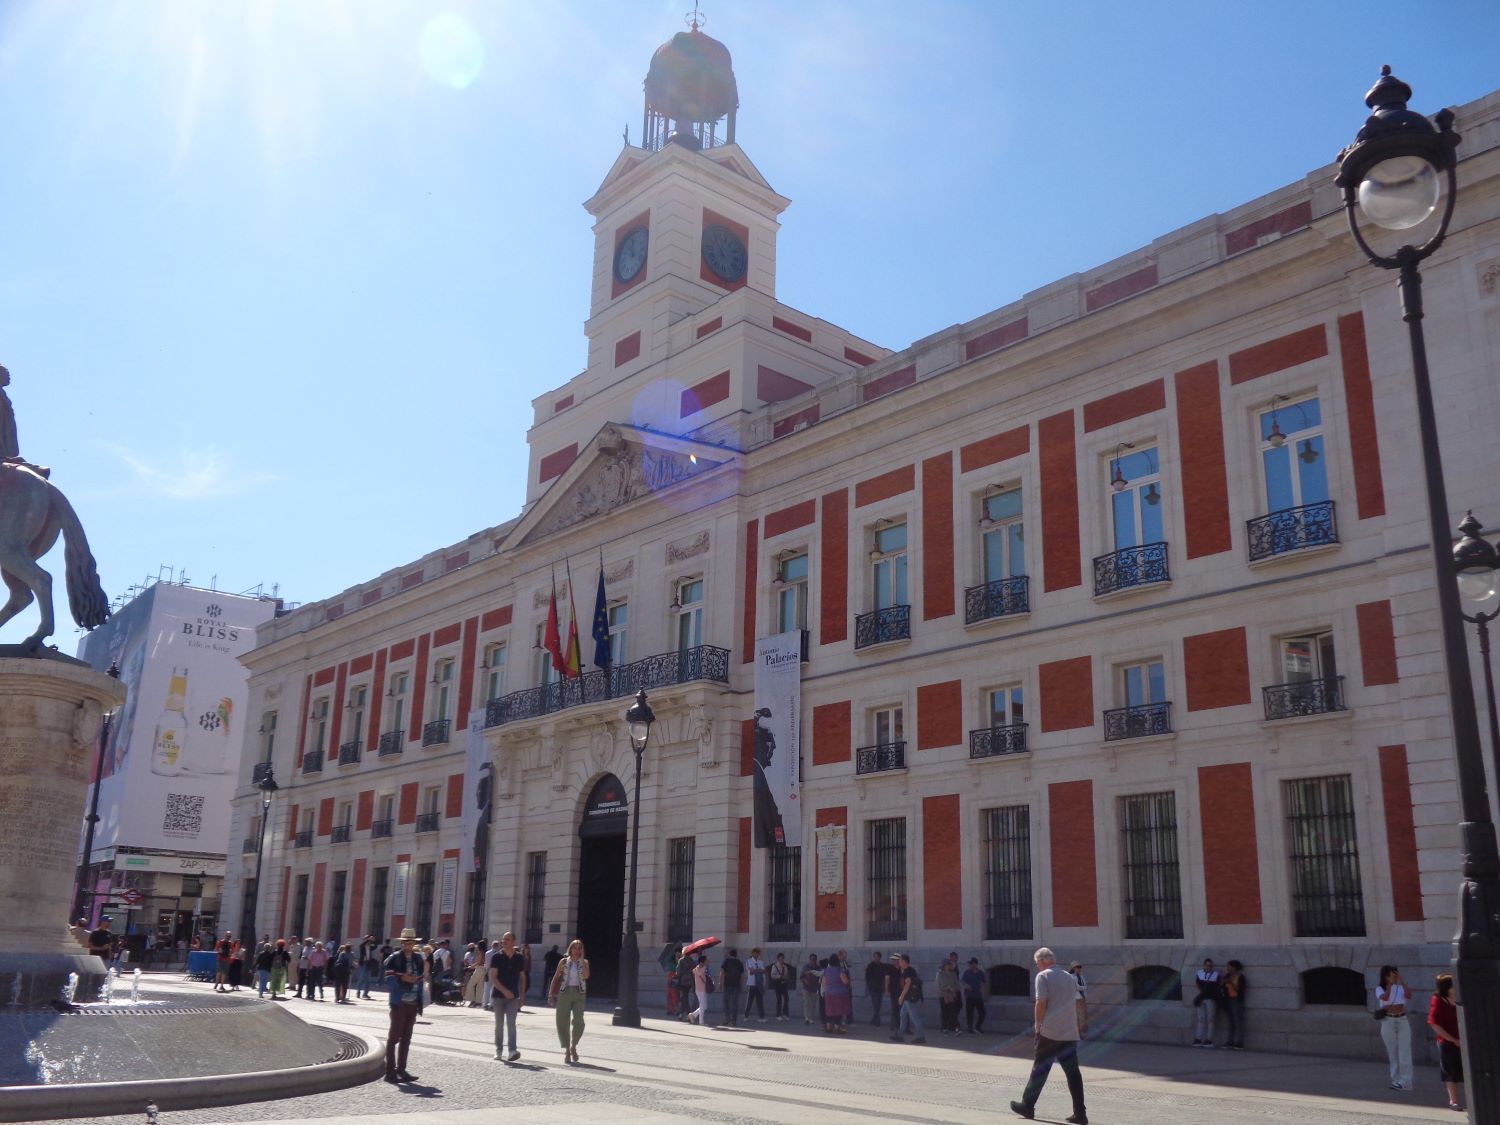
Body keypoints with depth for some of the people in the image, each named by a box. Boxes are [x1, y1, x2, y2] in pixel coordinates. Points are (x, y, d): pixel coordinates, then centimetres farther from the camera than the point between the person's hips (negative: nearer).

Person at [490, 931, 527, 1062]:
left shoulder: (519, 958, 6)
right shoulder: (497, 957, -2)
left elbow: (522, 978, 13)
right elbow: (493, 977, -9)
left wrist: (522, 996, 8)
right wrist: (504, 991, -21)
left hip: (513, 997, 0)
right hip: (499, 996, 0)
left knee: (511, 1023, -12)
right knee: (499, 1024, 7)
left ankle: (513, 1050, -19)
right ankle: (499, 1051, 17)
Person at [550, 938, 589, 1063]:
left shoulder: (584, 962, 5)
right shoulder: (564, 961, 5)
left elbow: (586, 976, -12)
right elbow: (555, 978, 10)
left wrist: (581, 960, -10)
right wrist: (552, 994, 6)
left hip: (579, 994, -1)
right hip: (564, 993, 1)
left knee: (578, 1022, -16)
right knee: (562, 1023, 1)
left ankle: (573, 1046, 7)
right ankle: (567, 1050, 16)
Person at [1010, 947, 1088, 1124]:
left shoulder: (1043, 976, -6)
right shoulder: (1069, 977, 13)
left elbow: (1041, 1003, -12)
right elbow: (1076, 1004, 16)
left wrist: (1037, 1025, -1)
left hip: (1050, 1032, -5)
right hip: (1070, 1034, 5)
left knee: (1039, 1070, 4)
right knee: (1073, 1072, 5)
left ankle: (1027, 1106, 12)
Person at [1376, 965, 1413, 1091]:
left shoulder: (1400, 987, 3)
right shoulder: (1380, 988, -1)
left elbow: (1409, 996, -15)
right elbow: (1385, 997, -21)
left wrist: (1401, 981, -18)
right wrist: (1390, 983, -18)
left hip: (1402, 1021, 1)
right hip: (1388, 1022, 0)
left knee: (1404, 1052, -3)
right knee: (1392, 1052, 6)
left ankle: (1405, 1081, -3)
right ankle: (1396, 1080, 13)